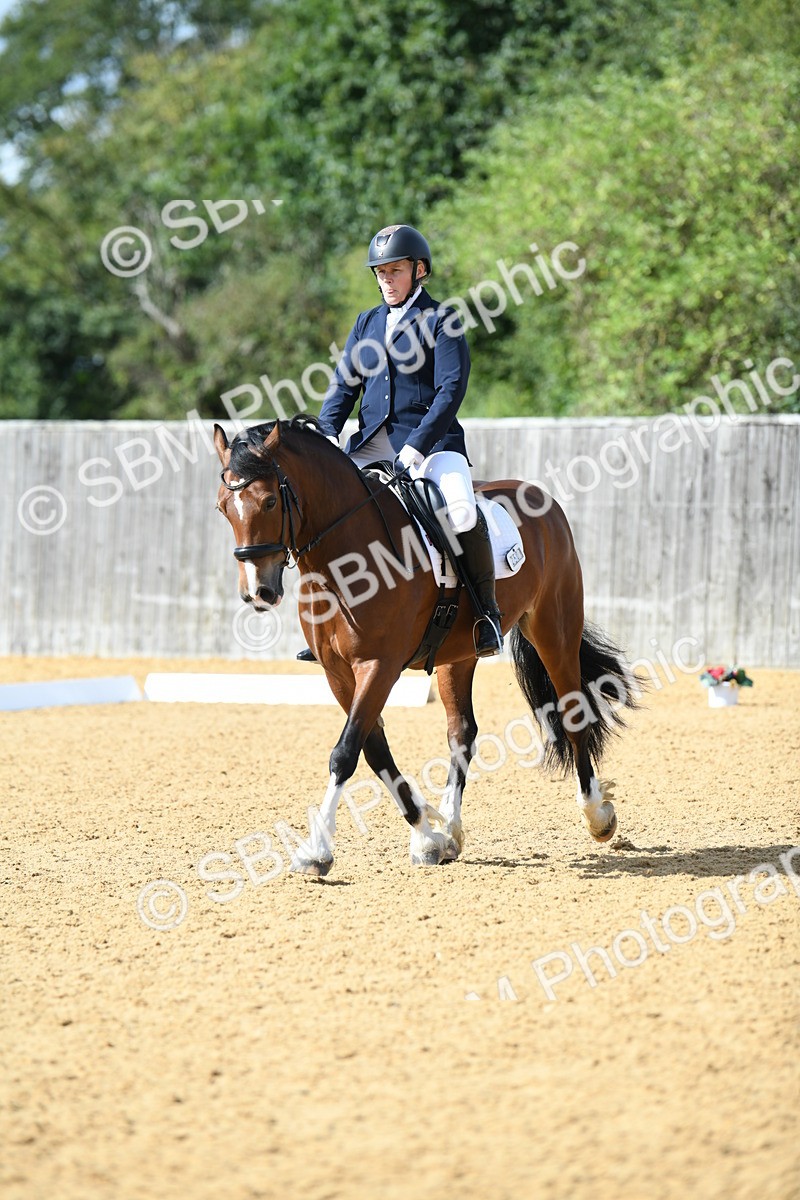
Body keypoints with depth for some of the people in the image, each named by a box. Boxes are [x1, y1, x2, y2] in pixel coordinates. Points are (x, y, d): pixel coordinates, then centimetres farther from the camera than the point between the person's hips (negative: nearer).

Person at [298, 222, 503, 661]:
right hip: (372, 444, 6)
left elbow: (451, 389, -10)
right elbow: (344, 384, 12)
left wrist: (416, 446, -21)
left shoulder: (440, 320, 0)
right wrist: (327, 435, -7)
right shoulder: (367, 323, 17)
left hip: (431, 441, -6)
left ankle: (486, 609, -11)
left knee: (461, 512, -31)